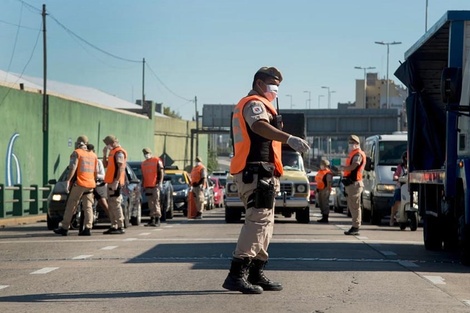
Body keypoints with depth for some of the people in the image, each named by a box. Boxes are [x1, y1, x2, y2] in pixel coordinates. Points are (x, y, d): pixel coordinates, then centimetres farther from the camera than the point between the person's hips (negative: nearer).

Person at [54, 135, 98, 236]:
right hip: (90, 184, 5)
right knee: (88, 207, 4)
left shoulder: (76, 153, -1)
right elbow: (96, 172, 16)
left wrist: (68, 180, -14)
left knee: (70, 206, 0)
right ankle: (88, 228, -6)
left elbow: (72, 168, -12)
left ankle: (64, 228, 2)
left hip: (79, 183, -5)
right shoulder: (93, 155, 17)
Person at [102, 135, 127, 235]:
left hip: (115, 182, -10)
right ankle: (113, 226, 15)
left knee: (115, 204, -11)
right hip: (111, 182, 10)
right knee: (111, 205, 11)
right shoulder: (112, 152, 21)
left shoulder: (119, 152, -11)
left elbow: (121, 168, -19)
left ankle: (120, 227, -11)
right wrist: (105, 154, 14)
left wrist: (116, 181, -24)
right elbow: (105, 165, 26)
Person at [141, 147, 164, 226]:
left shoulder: (157, 161, 0)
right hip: (147, 186, 6)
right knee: (150, 203, 7)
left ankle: (157, 220, -11)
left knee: (156, 202, -10)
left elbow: (161, 172, -5)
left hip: (155, 185, -6)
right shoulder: (143, 164, 19)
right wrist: (142, 186, 20)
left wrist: (160, 183, -14)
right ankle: (152, 219, 12)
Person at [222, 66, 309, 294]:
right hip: (257, 171, -11)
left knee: (264, 222, 16)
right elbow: (259, 126, -29)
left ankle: (256, 275, 20)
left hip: (253, 173, 11)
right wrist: (289, 139, -45)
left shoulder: (245, 105, 27)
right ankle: (236, 275, -24)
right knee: (258, 220, -17)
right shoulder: (255, 103, -7)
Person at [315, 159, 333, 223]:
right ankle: (323, 217, 20)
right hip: (319, 190, 10)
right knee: (320, 204, 12)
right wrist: (316, 189, 22)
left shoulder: (328, 173, -11)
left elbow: (329, 182, -17)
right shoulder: (320, 172, 17)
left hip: (325, 190, -10)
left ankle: (325, 218, -6)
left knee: (325, 204, -8)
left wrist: (327, 190, -23)